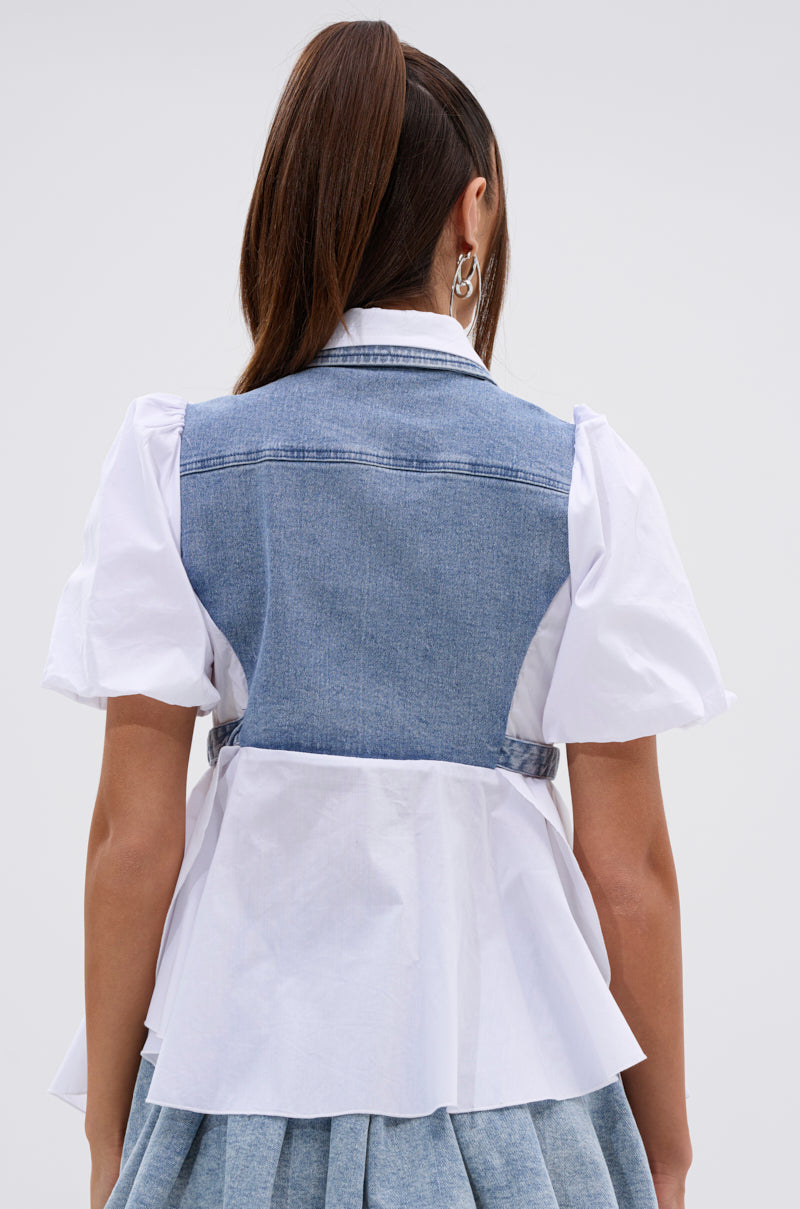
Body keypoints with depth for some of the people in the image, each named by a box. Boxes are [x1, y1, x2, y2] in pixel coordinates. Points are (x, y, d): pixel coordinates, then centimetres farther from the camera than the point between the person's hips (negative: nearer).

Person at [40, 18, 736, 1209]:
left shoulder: (175, 460, -4)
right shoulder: (585, 475, -6)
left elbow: (135, 831, -5)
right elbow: (627, 858, -5)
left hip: (248, 1054, 1)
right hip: (506, 1056, -1)